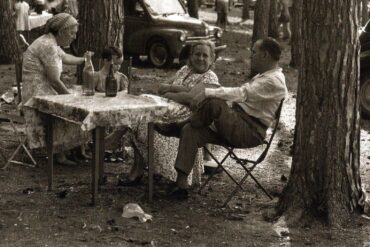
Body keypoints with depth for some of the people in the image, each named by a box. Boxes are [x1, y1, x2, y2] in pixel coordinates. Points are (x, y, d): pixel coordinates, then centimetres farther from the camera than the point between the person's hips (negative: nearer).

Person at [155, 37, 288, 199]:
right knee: (191, 131, -5)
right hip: (236, 126, 10)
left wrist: (207, 93, -23)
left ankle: (177, 126, -3)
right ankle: (181, 184, -10)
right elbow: (240, 96, 22)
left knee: (213, 103, -31)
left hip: (250, 132, -10)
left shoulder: (274, 81, -13)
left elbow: (241, 94, -24)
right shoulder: (263, 76, 22)